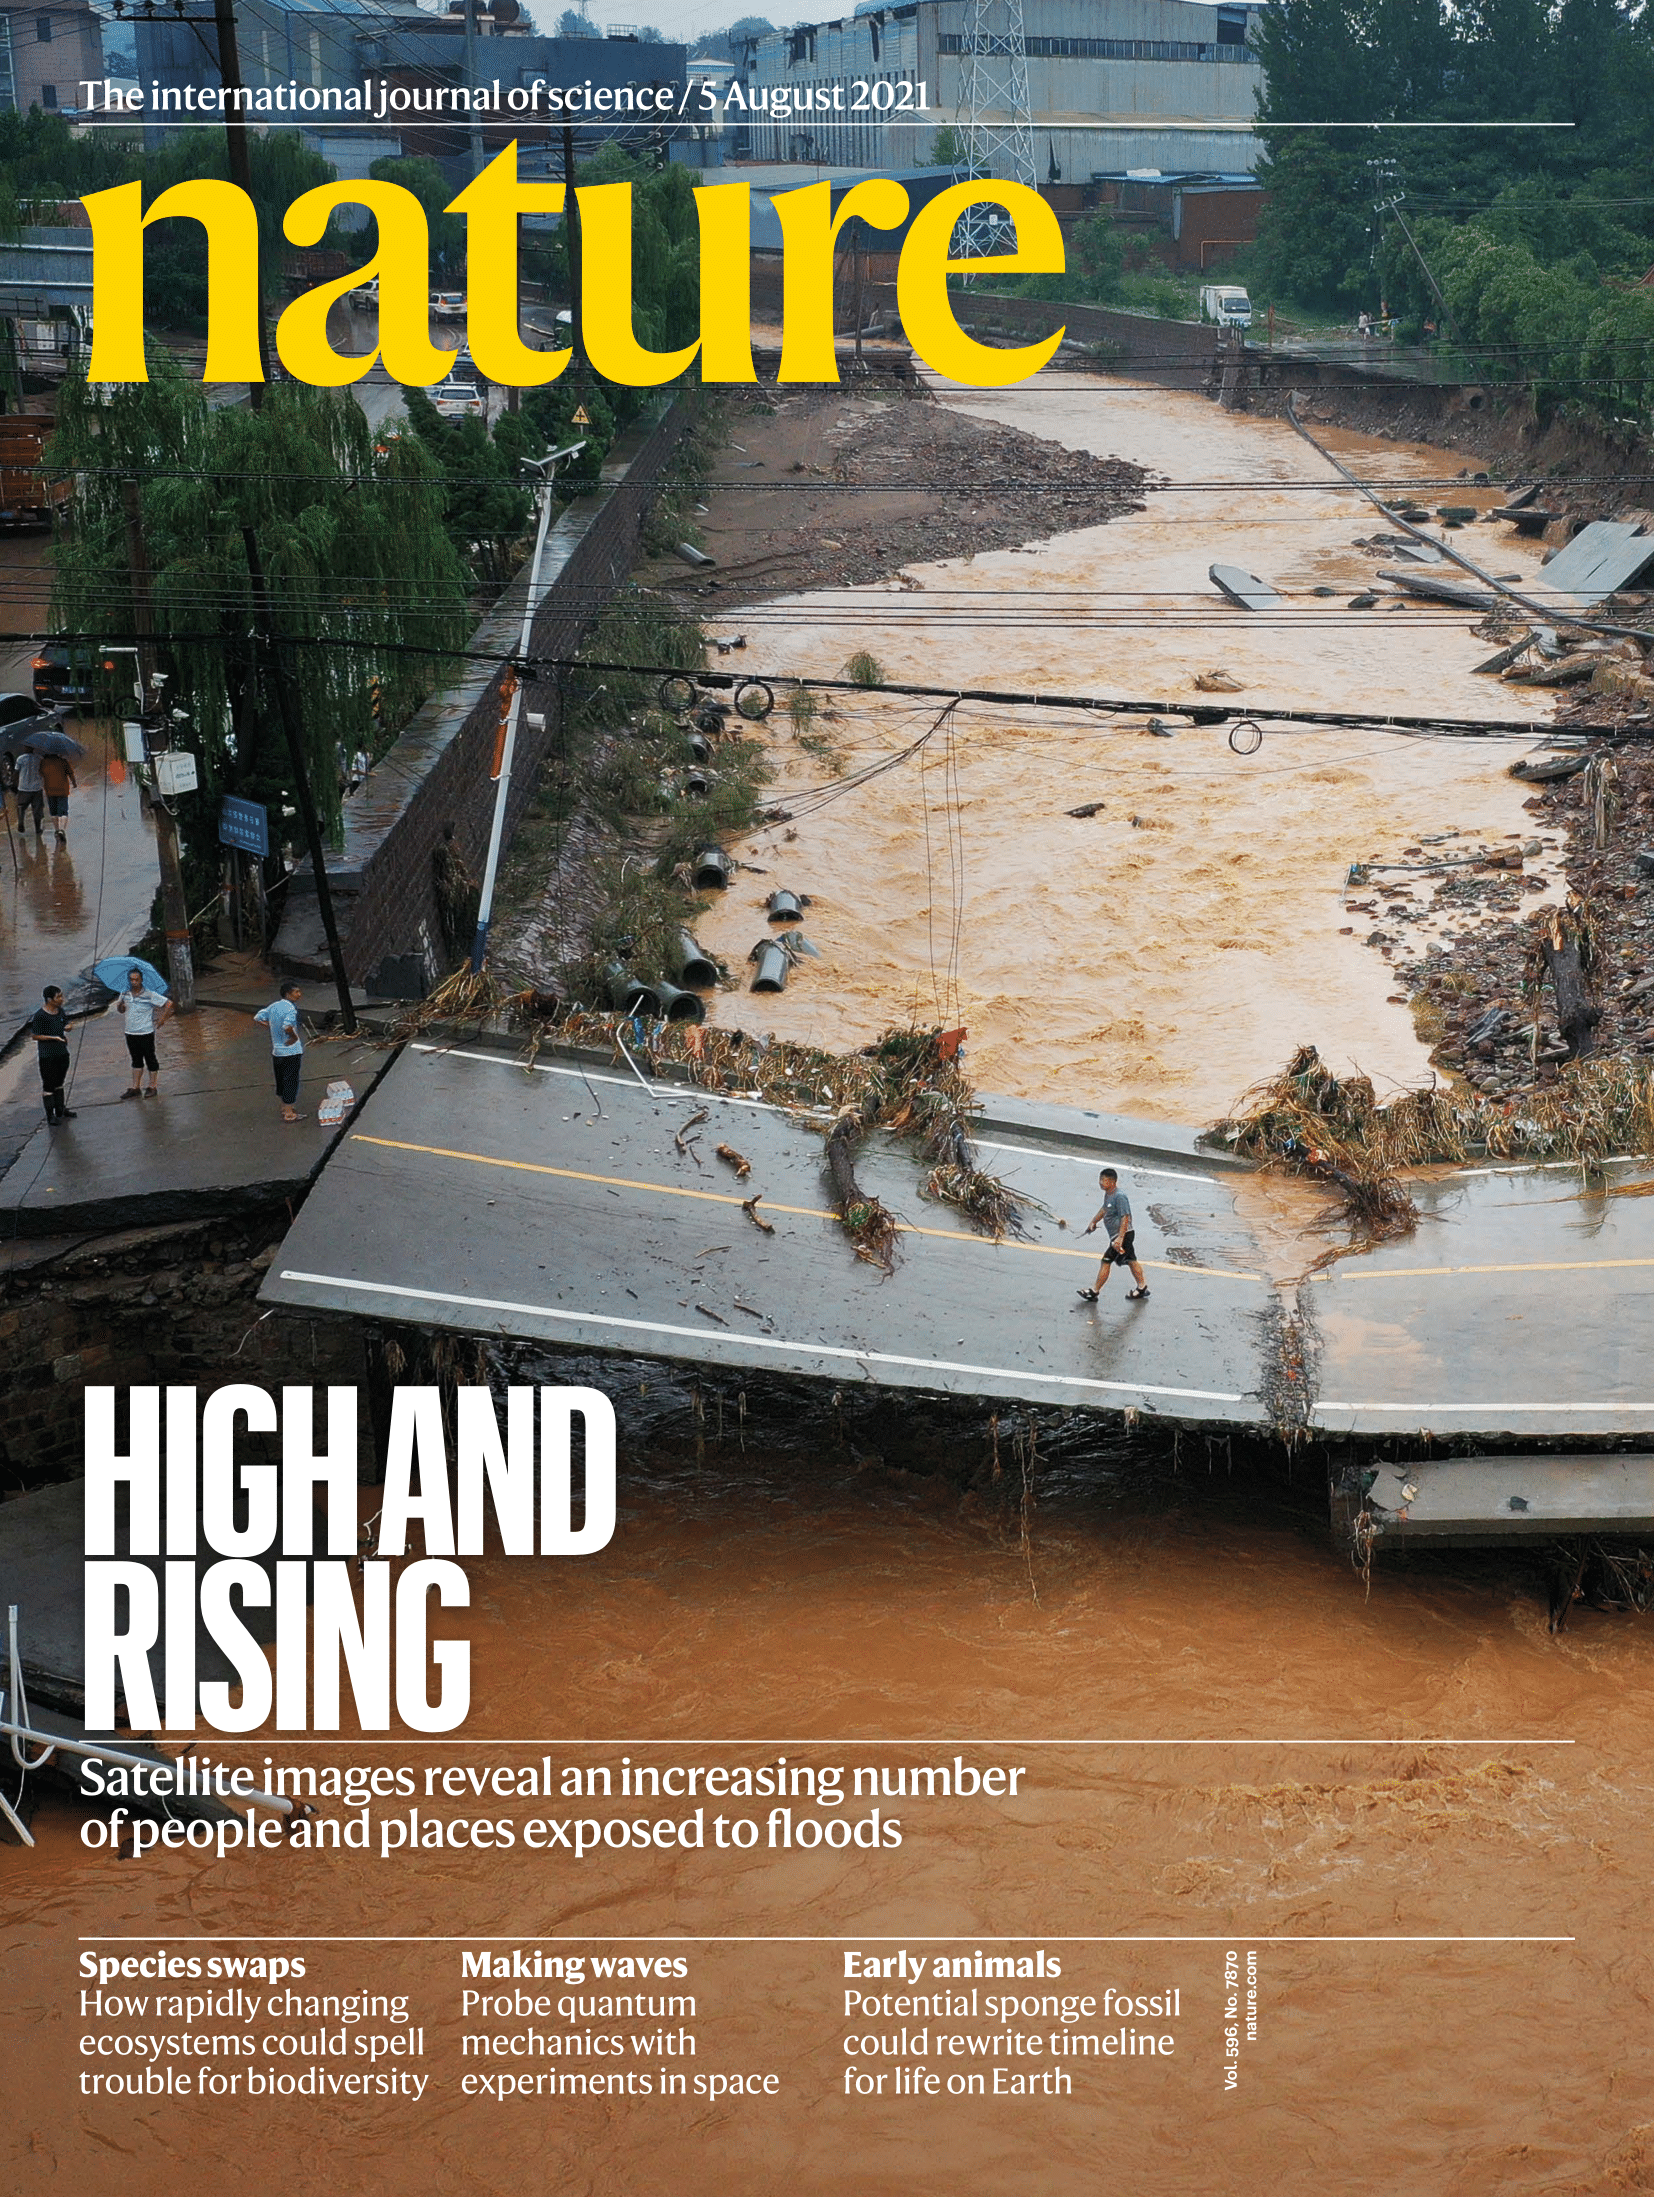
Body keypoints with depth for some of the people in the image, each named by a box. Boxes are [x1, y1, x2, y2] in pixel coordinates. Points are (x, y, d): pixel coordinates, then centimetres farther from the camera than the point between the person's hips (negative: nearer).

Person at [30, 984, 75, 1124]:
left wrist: (67, 1028, -5)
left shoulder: (60, 1011, 4)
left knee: (59, 1083, 18)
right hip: (47, 1056, -7)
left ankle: (60, 1111, 30)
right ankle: (50, 1115, 8)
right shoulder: (40, 1015, -17)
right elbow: (34, 1035, -15)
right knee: (48, 1085, 1)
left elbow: (66, 1024, 20)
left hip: (62, 1053, 7)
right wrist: (54, 1038, -21)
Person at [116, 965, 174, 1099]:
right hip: (130, 1033, 5)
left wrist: (161, 1020, -11)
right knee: (136, 1061, 13)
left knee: (150, 1060, 4)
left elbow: (168, 1004, -9)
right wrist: (120, 1006, -5)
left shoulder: (149, 995, -12)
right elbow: (121, 1011, 18)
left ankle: (153, 1087, 13)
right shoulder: (125, 994, 4)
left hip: (146, 1033, -5)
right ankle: (135, 1089, 17)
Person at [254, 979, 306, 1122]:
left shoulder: (274, 1006, 4)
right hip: (291, 1052, -8)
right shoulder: (290, 1009, -21)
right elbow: (288, 1027, -37)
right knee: (291, 1081, 3)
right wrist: (295, 1037, -20)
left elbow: (258, 1018, 10)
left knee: (281, 1080, 20)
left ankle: (285, 1107, 35)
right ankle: (289, 1113, 9)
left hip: (276, 1050, 8)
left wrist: (271, 1027, 11)